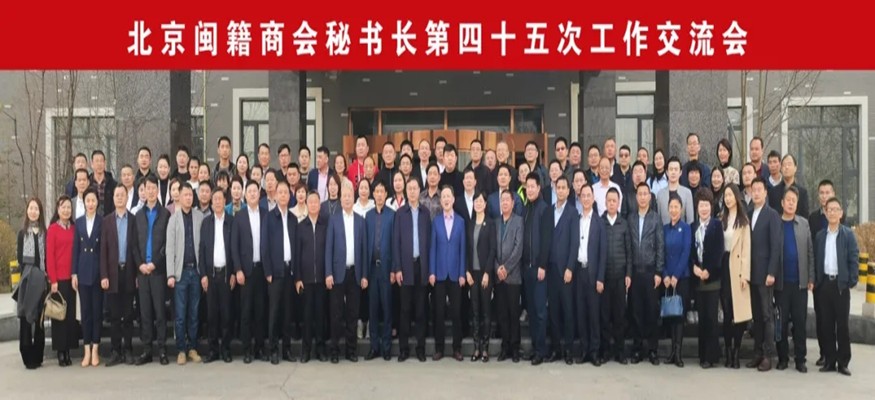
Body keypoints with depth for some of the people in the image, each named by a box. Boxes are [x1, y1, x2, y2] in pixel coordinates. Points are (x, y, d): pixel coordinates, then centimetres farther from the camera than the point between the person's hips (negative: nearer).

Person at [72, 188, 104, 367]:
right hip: (83, 271, 3)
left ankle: (95, 349, 8)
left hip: (98, 271, -3)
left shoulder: (103, 222, -1)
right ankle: (87, 350, 9)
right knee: (85, 310, 5)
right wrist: (74, 273, 2)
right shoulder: (78, 222, 9)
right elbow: (75, 248, 8)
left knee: (97, 310, 3)